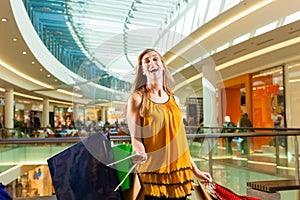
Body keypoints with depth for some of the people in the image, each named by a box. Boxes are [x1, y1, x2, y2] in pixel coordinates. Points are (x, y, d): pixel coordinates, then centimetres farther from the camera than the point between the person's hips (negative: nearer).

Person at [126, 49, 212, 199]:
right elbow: (136, 137, -8)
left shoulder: (174, 99, 11)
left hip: (178, 172, 5)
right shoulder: (137, 98, -3)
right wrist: (140, 153, -30)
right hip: (153, 173, -4)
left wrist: (195, 170, 14)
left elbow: (179, 139, 14)